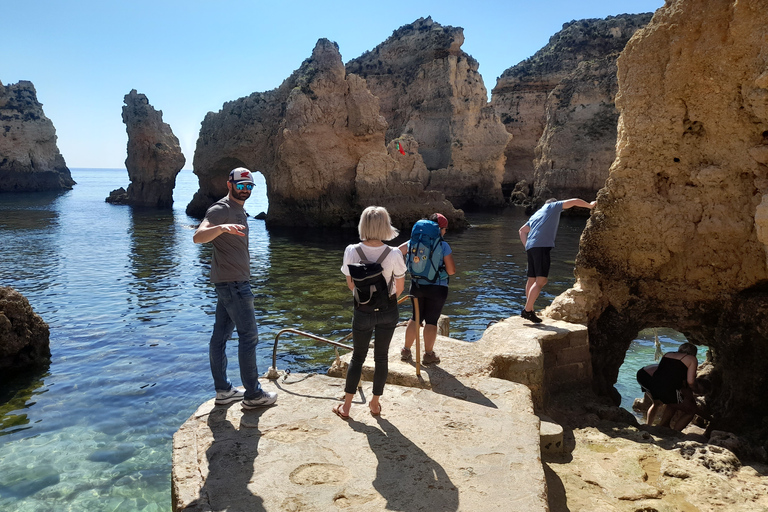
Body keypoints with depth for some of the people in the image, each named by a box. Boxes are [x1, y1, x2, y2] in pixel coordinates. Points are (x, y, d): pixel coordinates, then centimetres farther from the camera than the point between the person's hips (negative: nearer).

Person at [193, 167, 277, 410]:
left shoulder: (238, 210, 17)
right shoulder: (221, 209, -14)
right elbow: (198, 236, -30)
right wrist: (221, 227, -48)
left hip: (234, 282, 10)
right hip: (232, 283, -10)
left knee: (220, 335, 12)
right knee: (248, 336, -5)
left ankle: (223, 391, 20)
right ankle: (253, 395, 3)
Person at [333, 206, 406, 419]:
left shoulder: (351, 251, -16)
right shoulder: (394, 254, -18)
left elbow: (350, 285, -2)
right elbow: (399, 288, -6)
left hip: (362, 311, 0)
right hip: (388, 311, 0)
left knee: (357, 357, 15)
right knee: (381, 356, 16)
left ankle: (346, 406, 20)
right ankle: (375, 403, 28)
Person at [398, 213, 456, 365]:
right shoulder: (443, 245, -13)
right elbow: (451, 270, -13)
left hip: (417, 286, 4)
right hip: (437, 289, -4)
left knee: (415, 318, 19)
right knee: (431, 321, 8)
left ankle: (406, 351, 26)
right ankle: (429, 355, 18)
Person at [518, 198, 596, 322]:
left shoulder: (536, 214, 32)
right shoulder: (553, 206, 17)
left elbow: (522, 231, 27)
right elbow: (574, 201, 16)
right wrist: (590, 205, 30)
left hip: (531, 247, 8)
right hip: (542, 246, -8)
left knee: (532, 280, 10)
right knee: (540, 281, -12)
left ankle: (529, 310, 13)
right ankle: (527, 310, -19)